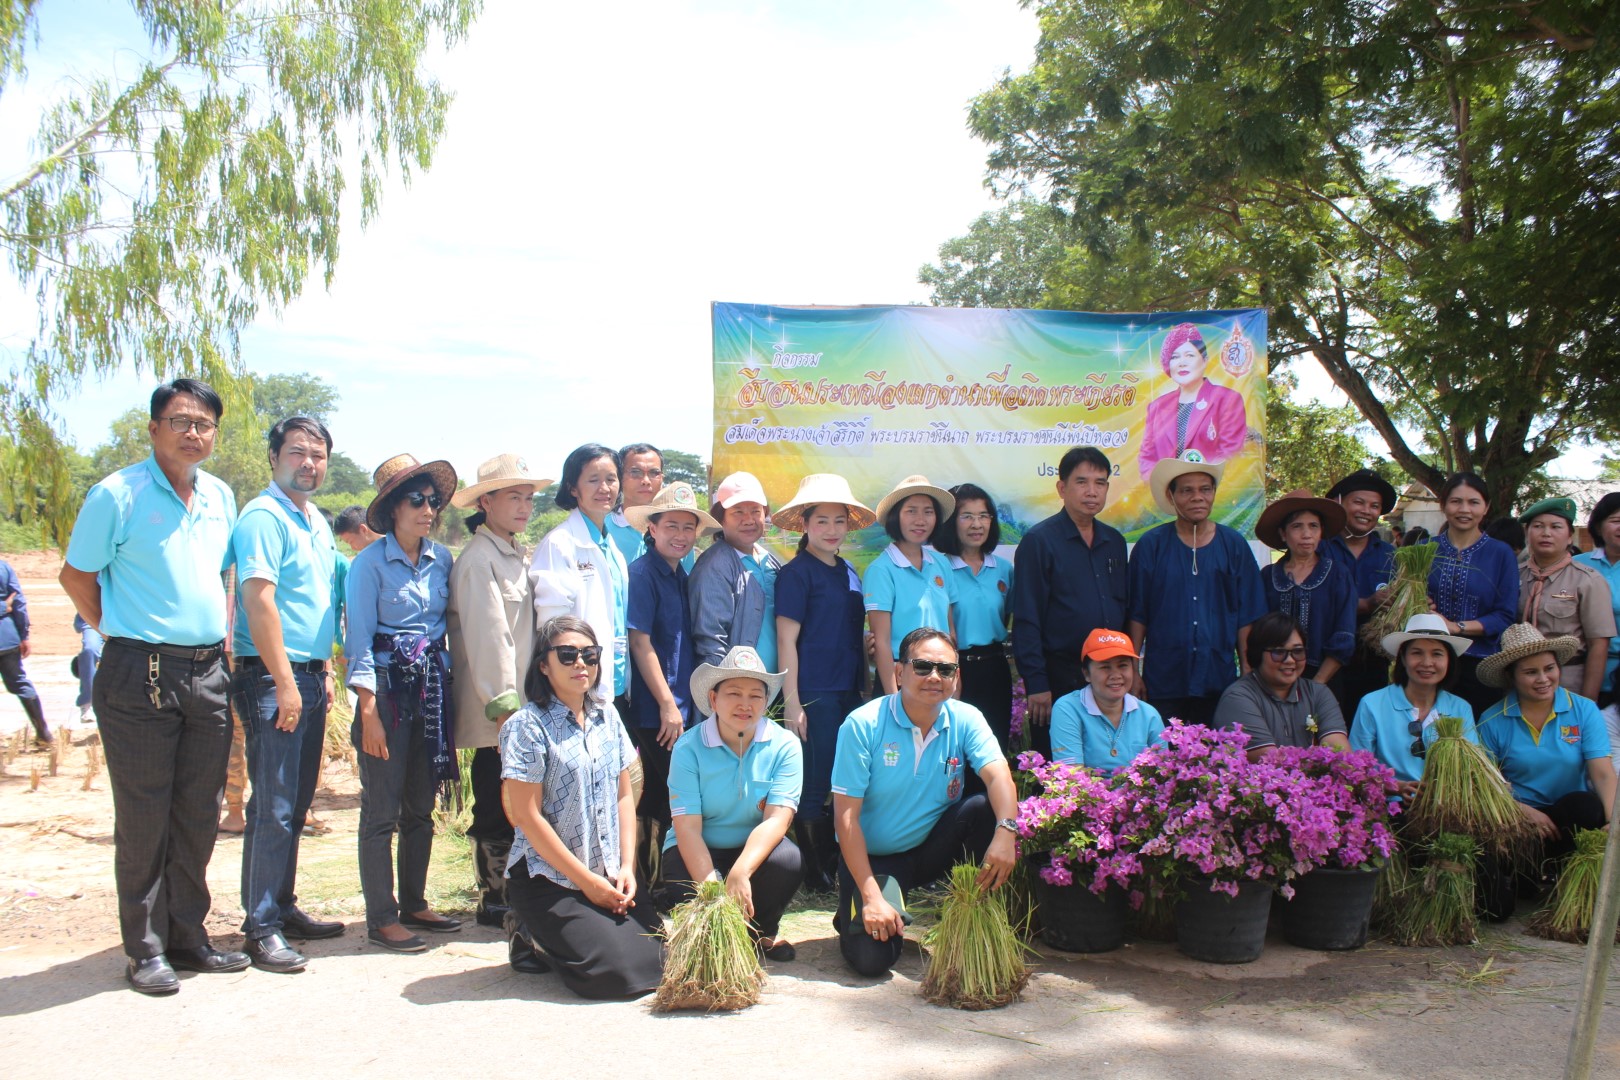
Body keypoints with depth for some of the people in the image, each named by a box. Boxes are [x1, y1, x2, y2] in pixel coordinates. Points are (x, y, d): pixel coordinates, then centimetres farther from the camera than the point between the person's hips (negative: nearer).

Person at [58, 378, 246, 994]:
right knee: (143, 819, 2)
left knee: (199, 815, 11)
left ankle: (189, 939, 22)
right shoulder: (117, 495, -7)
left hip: (209, 672, 6)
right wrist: (123, 634, -1)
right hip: (140, 677, -5)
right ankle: (145, 949, 13)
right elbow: (76, 576, 0)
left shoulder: (221, 497, 11)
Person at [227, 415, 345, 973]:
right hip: (272, 677, -9)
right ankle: (261, 927, 1)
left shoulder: (317, 523, 17)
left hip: (308, 676, 9)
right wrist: (286, 684, -20)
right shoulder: (264, 517, -11)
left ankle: (283, 907, 23)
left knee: (296, 804, 14)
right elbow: (259, 602, -18)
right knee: (272, 808, -6)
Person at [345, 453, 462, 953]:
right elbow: (359, 639, -9)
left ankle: (414, 903, 24)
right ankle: (381, 918, 8)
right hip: (387, 686, -5)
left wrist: (449, 697, 7)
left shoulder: (442, 559, 7)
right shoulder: (370, 562, -7)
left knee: (421, 808, 12)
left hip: (433, 686, 5)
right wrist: (369, 711, -14)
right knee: (382, 811, 0)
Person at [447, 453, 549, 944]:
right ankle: (493, 902, 11)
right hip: (497, 712, -8)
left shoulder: (520, 555, 16)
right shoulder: (478, 559, -11)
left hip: (525, 705, 8)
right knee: (497, 811, 0)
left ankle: (512, 896, 21)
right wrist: (503, 706, -19)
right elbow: (487, 637, -17)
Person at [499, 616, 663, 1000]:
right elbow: (526, 816, -14)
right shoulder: (527, 726, -11)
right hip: (547, 880, -6)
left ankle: (555, 934, 16)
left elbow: (624, 796, 11)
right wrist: (586, 880, -13)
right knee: (616, 971, -19)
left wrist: (626, 867, -1)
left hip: (609, 878, 7)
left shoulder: (607, 716, 8)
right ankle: (534, 937, 9)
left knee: (659, 958, -7)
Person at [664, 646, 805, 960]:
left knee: (787, 859, -31)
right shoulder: (689, 748, -12)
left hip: (755, 851, 1)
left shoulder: (785, 746, -10)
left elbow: (777, 818, -20)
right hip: (698, 853, -1)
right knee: (689, 895, -33)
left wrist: (740, 872, -36)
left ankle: (762, 932, 1)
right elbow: (688, 827, -18)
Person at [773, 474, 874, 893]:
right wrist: (792, 703, -13)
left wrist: (864, 686, 15)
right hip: (814, 696, -7)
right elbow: (787, 640, -10)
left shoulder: (848, 572, 14)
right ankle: (816, 876, 14)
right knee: (814, 791, 1)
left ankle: (842, 868, 25)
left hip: (851, 693, 7)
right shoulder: (796, 572, -7)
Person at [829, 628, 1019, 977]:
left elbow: (999, 777, -22)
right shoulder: (863, 724, -16)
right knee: (871, 958, -22)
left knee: (987, 809, -24)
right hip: (873, 857, -3)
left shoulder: (966, 720, -6)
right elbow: (847, 817, -17)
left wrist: (1005, 831, -44)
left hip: (933, 848, 3)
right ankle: (854, 913, 14)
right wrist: (871, 896, -23)